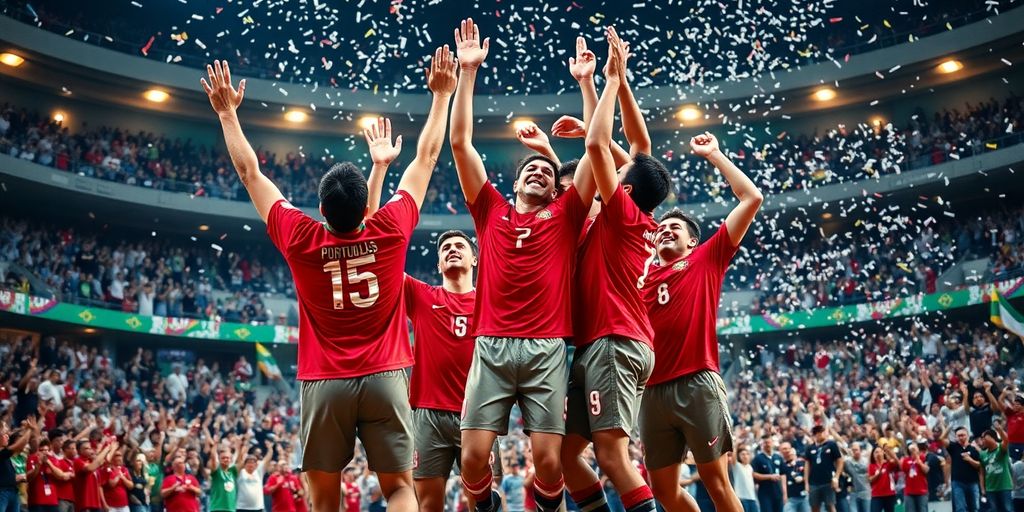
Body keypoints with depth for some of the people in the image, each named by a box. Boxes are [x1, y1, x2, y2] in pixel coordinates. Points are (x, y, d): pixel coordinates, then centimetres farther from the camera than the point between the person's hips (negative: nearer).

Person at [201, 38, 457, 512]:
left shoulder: (301, 241, -4)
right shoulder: (390, 231, -4)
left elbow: (250, 173, 8)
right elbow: (425, 159, 7)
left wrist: (227, 112, 18)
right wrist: (442, 95, 18)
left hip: (324, 382, 0)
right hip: (384, 378, 0)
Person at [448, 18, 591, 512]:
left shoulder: (566, 215, 15)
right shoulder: (491, 210, 17)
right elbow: (460, 142, 13)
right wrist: (468, 71, 11)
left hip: (547, 347, 0)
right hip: (491, 345, 1)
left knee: (548, 462, -5)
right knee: (472, 458, -5)